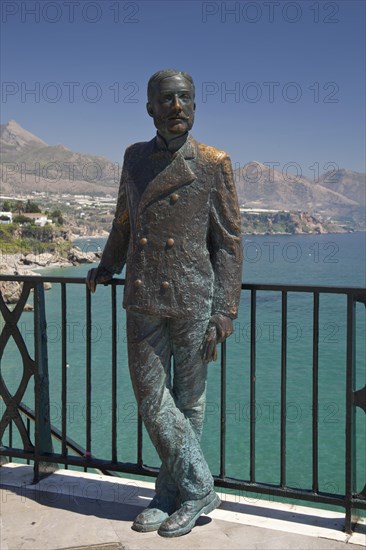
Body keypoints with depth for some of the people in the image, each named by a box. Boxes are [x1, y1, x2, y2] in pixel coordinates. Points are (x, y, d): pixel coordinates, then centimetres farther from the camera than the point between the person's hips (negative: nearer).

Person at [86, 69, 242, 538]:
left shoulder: (213, 163, -3)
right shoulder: (135, 158, 9)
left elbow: (228, 243, -3)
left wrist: (223, 314, -8)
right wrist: (107, 266, 29)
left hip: (193, 302, -4)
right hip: (144, 301, 4)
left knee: (187, 402, 7)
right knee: (151, 399, 4)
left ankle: (182, 494, 23)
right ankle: (198, 489, 20)